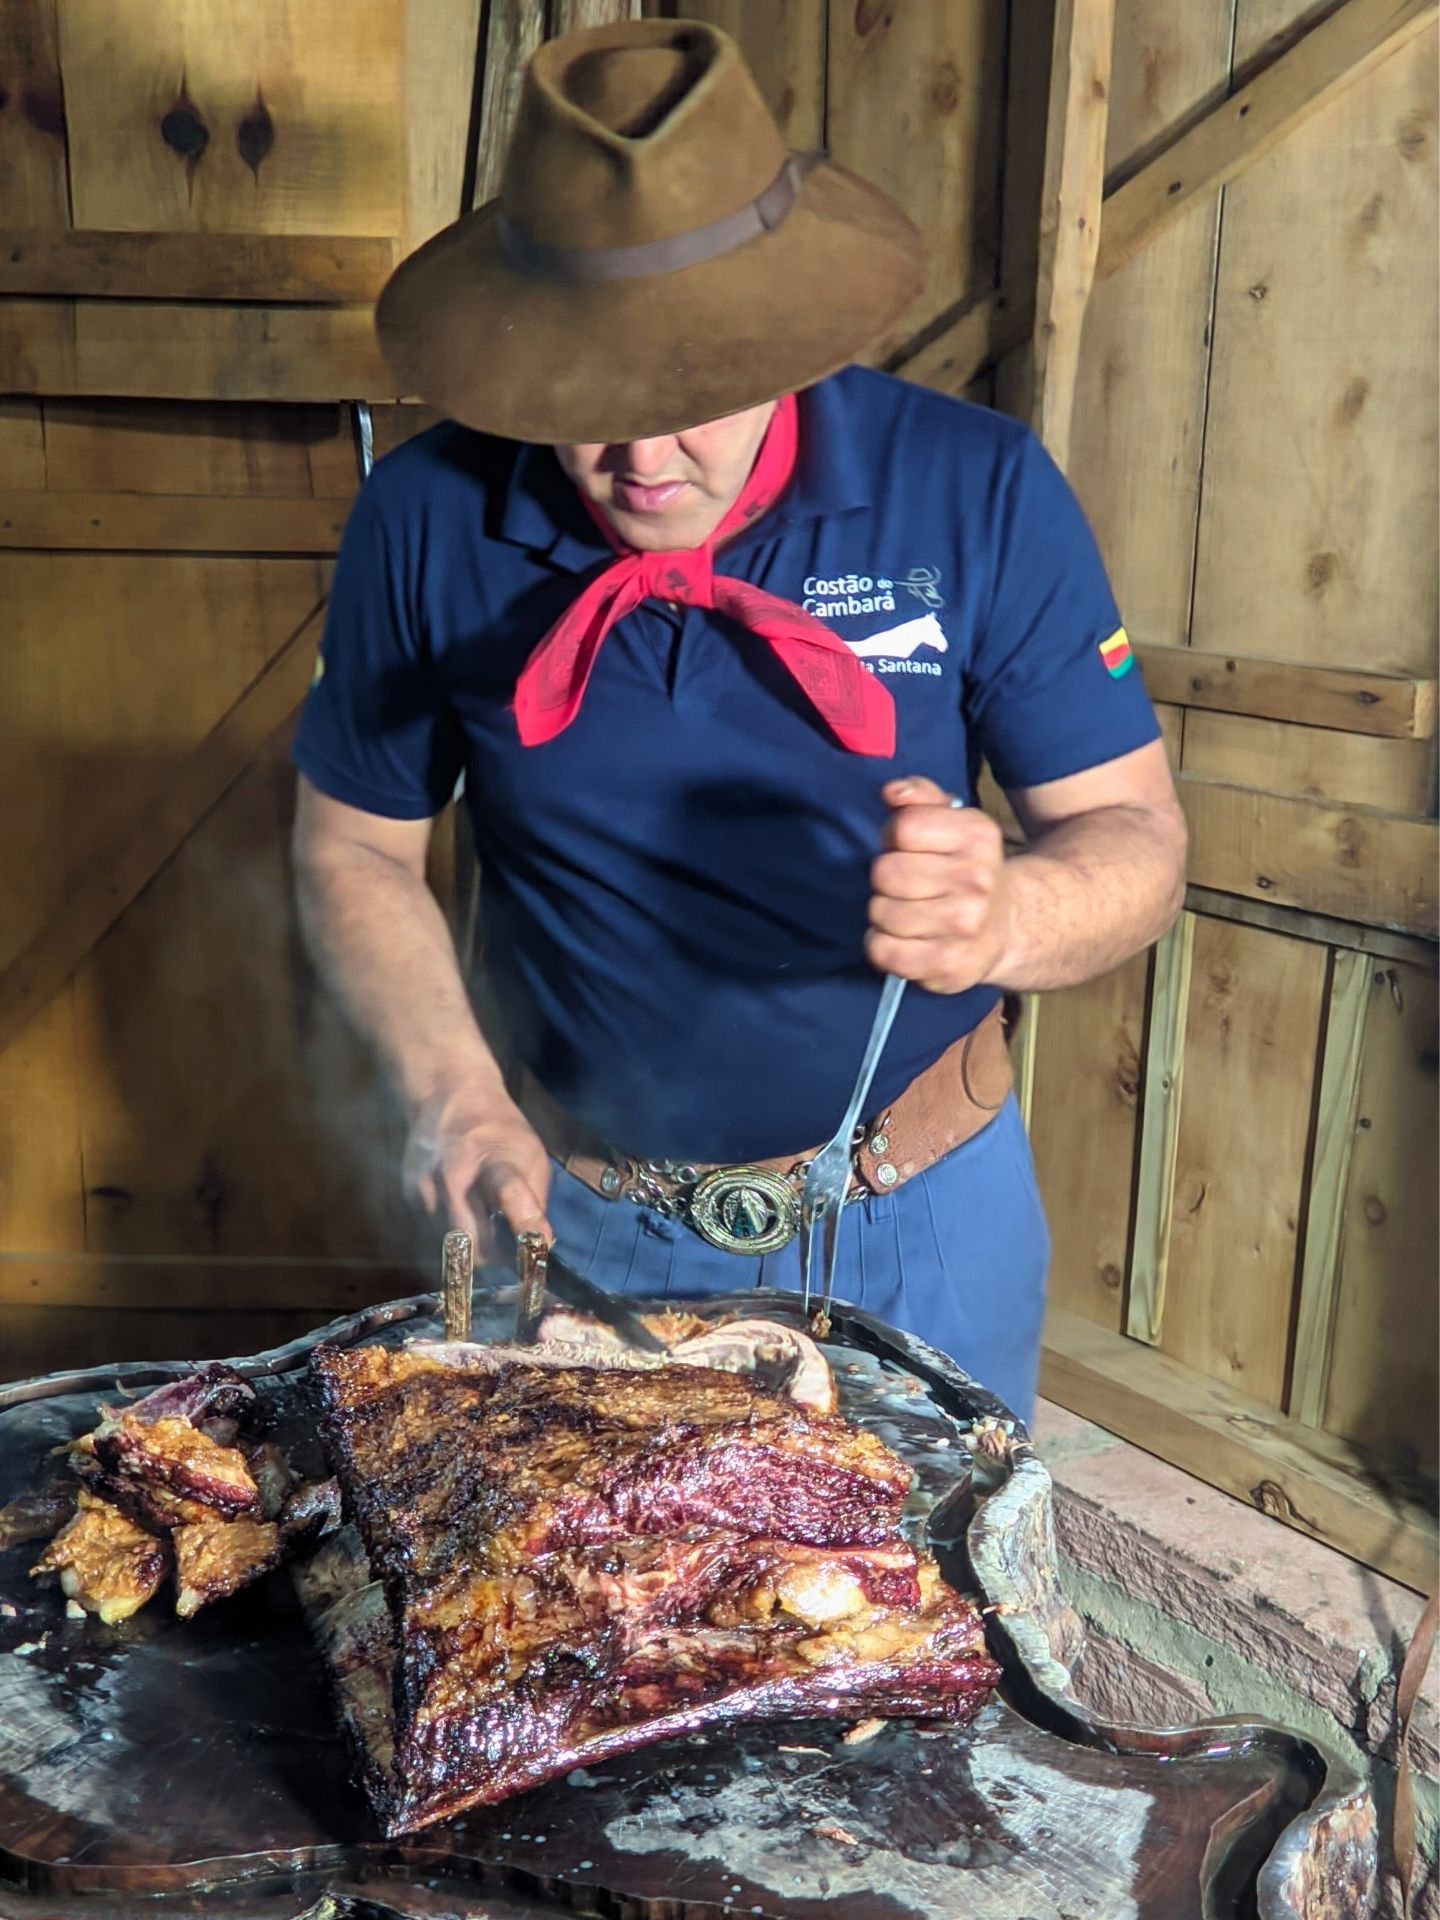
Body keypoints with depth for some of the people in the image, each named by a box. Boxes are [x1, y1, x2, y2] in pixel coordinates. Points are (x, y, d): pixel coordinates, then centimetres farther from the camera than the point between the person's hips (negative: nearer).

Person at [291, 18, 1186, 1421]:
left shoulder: (980, 491, -16)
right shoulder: (425, 519, -13)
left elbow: (1135, 838, -12)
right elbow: (354, 848, -2)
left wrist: (1005, 919, -35)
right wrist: (448, 1087, -18)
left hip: (921, 1216, 0)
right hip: (572, 1216, 1)